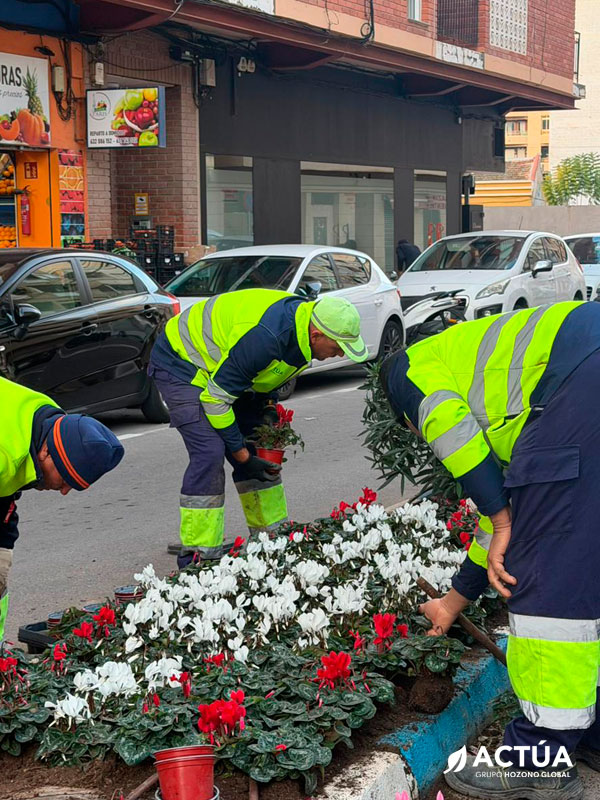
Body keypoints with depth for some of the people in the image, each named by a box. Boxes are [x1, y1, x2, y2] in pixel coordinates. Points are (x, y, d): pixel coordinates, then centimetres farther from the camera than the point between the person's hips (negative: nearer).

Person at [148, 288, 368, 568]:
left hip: (221, 362, 9)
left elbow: (266, 369, 13)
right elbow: (217, 398, -30)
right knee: (209, 451, -22)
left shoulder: (303, 319, -10)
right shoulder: (263, 336, -38)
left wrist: (268, 406, -4)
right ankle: (198, 559, -17)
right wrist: (242, 456, -23)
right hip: (180, 361, -9)